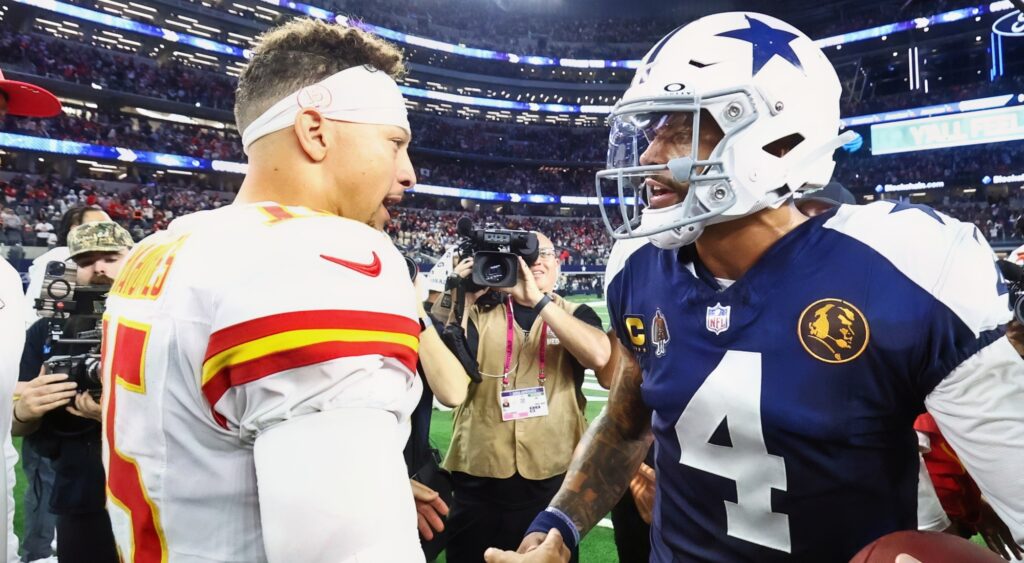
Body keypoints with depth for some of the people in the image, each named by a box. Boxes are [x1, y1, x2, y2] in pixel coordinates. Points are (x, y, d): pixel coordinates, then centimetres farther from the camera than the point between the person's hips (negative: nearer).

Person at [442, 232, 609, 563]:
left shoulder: (576, 315, 4)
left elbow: (598, 356, -18)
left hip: (553, 478, 1)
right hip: (478, 479, 0)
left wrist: (539, 300, -20)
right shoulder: (479, 315, 2)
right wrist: (463, 302, -15)